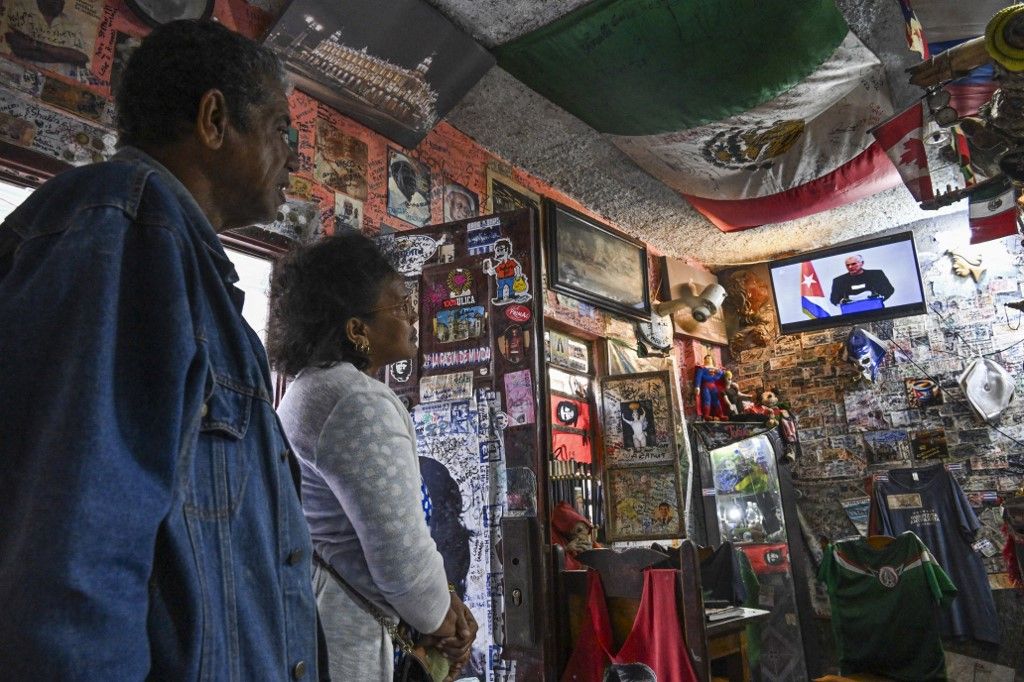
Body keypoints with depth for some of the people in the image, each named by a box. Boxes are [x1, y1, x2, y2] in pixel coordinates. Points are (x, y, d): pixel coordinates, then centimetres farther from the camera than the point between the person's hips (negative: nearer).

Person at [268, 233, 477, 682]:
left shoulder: (314, 388, 9)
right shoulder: (360, 403, -23)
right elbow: (401, 555, -28)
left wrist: (444, 599, 4)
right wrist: (439, 618, -7)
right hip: (333, 639, -10)